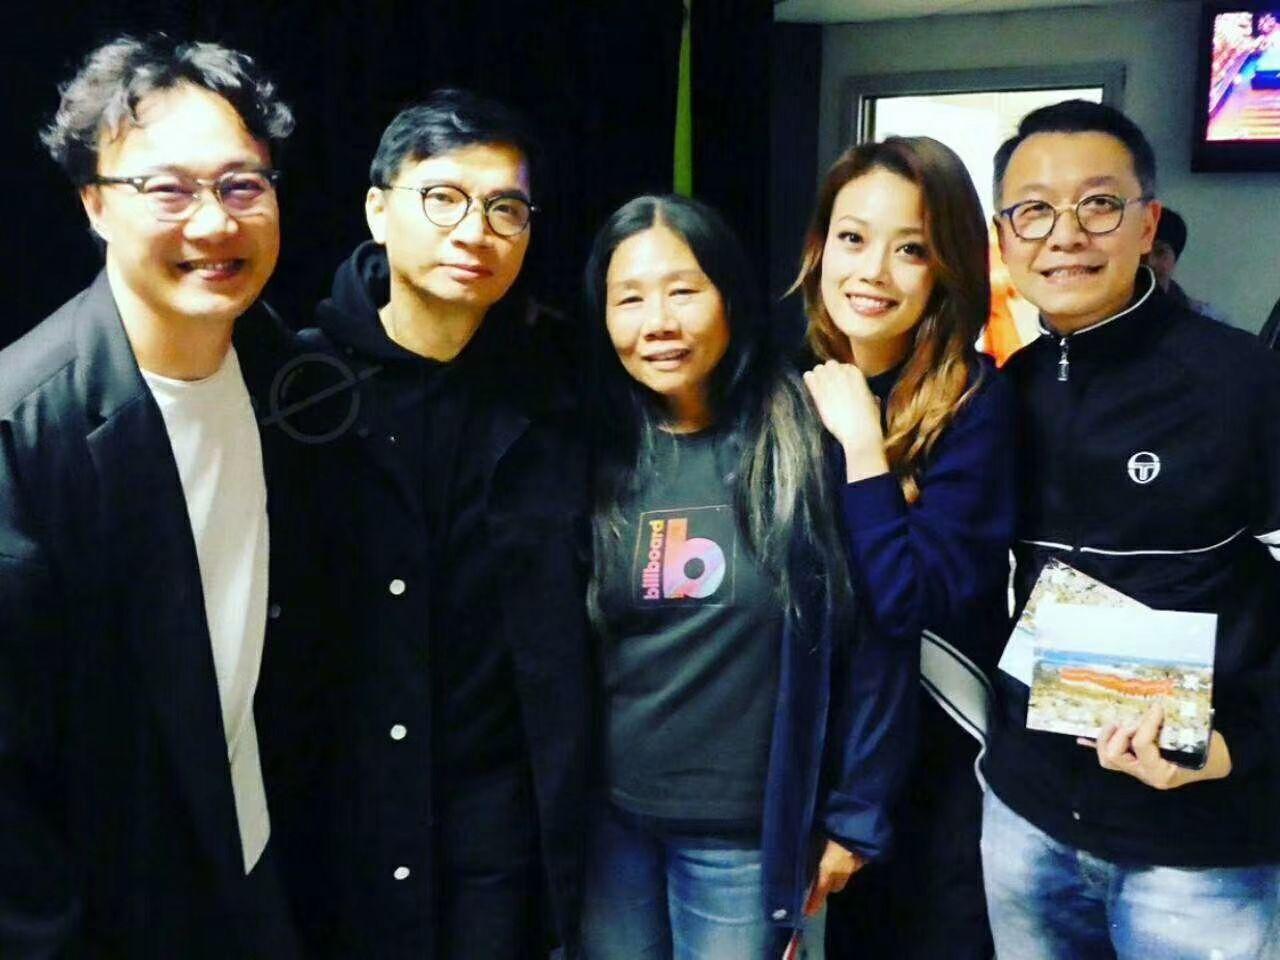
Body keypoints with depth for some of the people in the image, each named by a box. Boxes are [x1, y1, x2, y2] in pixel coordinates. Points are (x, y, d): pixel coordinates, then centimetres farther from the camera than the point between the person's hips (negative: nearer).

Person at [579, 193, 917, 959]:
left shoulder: (809, 445, -11)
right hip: (603, 817, 3)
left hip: (746, 829, -2)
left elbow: (877, 638, -7)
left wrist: (856, 815, -4)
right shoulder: (590, 456, -3)